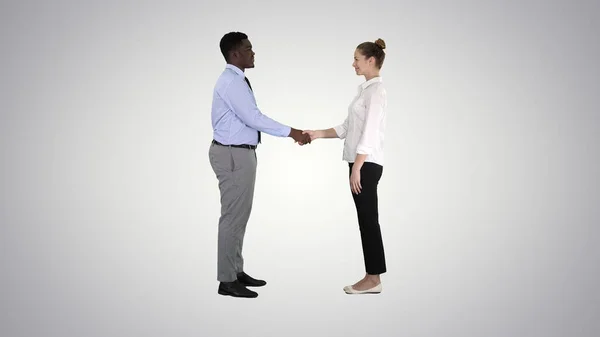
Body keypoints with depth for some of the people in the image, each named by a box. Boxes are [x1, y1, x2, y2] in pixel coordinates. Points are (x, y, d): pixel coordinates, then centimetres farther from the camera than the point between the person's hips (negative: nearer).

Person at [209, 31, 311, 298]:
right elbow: (254, 118, -23)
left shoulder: (237, 80, 15)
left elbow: (250, 119, 15)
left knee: (240, 215, 15)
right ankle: (227, 280, 6)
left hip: (239, 153, 11)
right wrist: (291, 132, -19)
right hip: (233, 155, -11)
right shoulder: (231, 81, -17)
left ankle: (236, 271, 26)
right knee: (233, 217, -4)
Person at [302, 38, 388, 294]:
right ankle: (372, 278, 18)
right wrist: (317, 134, 11)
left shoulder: (376, 90, -13)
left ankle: (373, 280, 8)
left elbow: (369, 133, -20)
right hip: (362, 163, 10)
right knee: (366, 220, 11)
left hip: (366, 164, -10)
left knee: (368, 220, -3)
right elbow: (347, 128, 18)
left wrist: (356, 169, -22)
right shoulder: (366, 89, 17)